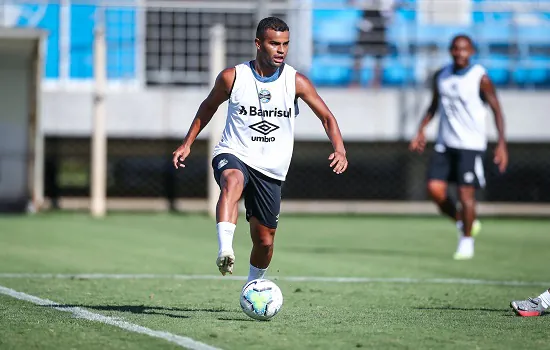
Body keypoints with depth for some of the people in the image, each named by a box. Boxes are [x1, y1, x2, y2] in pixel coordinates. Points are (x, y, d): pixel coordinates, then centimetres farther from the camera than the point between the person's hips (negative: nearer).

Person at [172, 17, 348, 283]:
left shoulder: (296, 81, -4)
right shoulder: (232, 77, -4)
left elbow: (326, 117, -2)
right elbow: (209, 106, 14)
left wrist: (339, 150, -19)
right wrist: (187, 143, 10)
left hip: (271, 169, 2)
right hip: (233, 155, -2)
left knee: (264, 240, 7)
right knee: (232, 181, -40)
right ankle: (224, 250, -55)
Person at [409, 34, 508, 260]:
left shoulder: (480, 78, -9)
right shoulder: (441, 76, 6)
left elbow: (496, 109, -6)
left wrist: (501, 144, -12)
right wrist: (421, 131, 11)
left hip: (471, 145, -5)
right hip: (445, 144, 5)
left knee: (466, 193, -8)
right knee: (435, 189, -6)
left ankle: (467, 241, 11)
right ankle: (462, 223, 19)